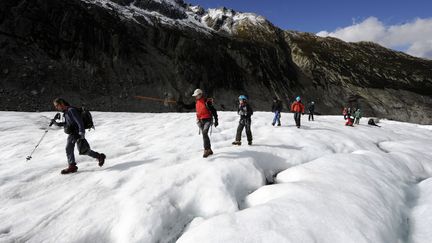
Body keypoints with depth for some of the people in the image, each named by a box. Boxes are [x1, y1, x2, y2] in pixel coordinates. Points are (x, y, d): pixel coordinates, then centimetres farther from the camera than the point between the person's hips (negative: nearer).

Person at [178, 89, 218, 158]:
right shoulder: (196, 102, 8)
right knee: (204, 135, 9)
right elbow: (189, 107, 17)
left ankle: (206, 150, -20)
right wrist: (182, 104, 1)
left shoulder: (207, 102, -11)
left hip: (207, 120, -7)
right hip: (200, 121, 7)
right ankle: (209, 150, 20)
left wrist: (216, 120, -9)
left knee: (204, 133, -23)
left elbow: (214, 111, -9)